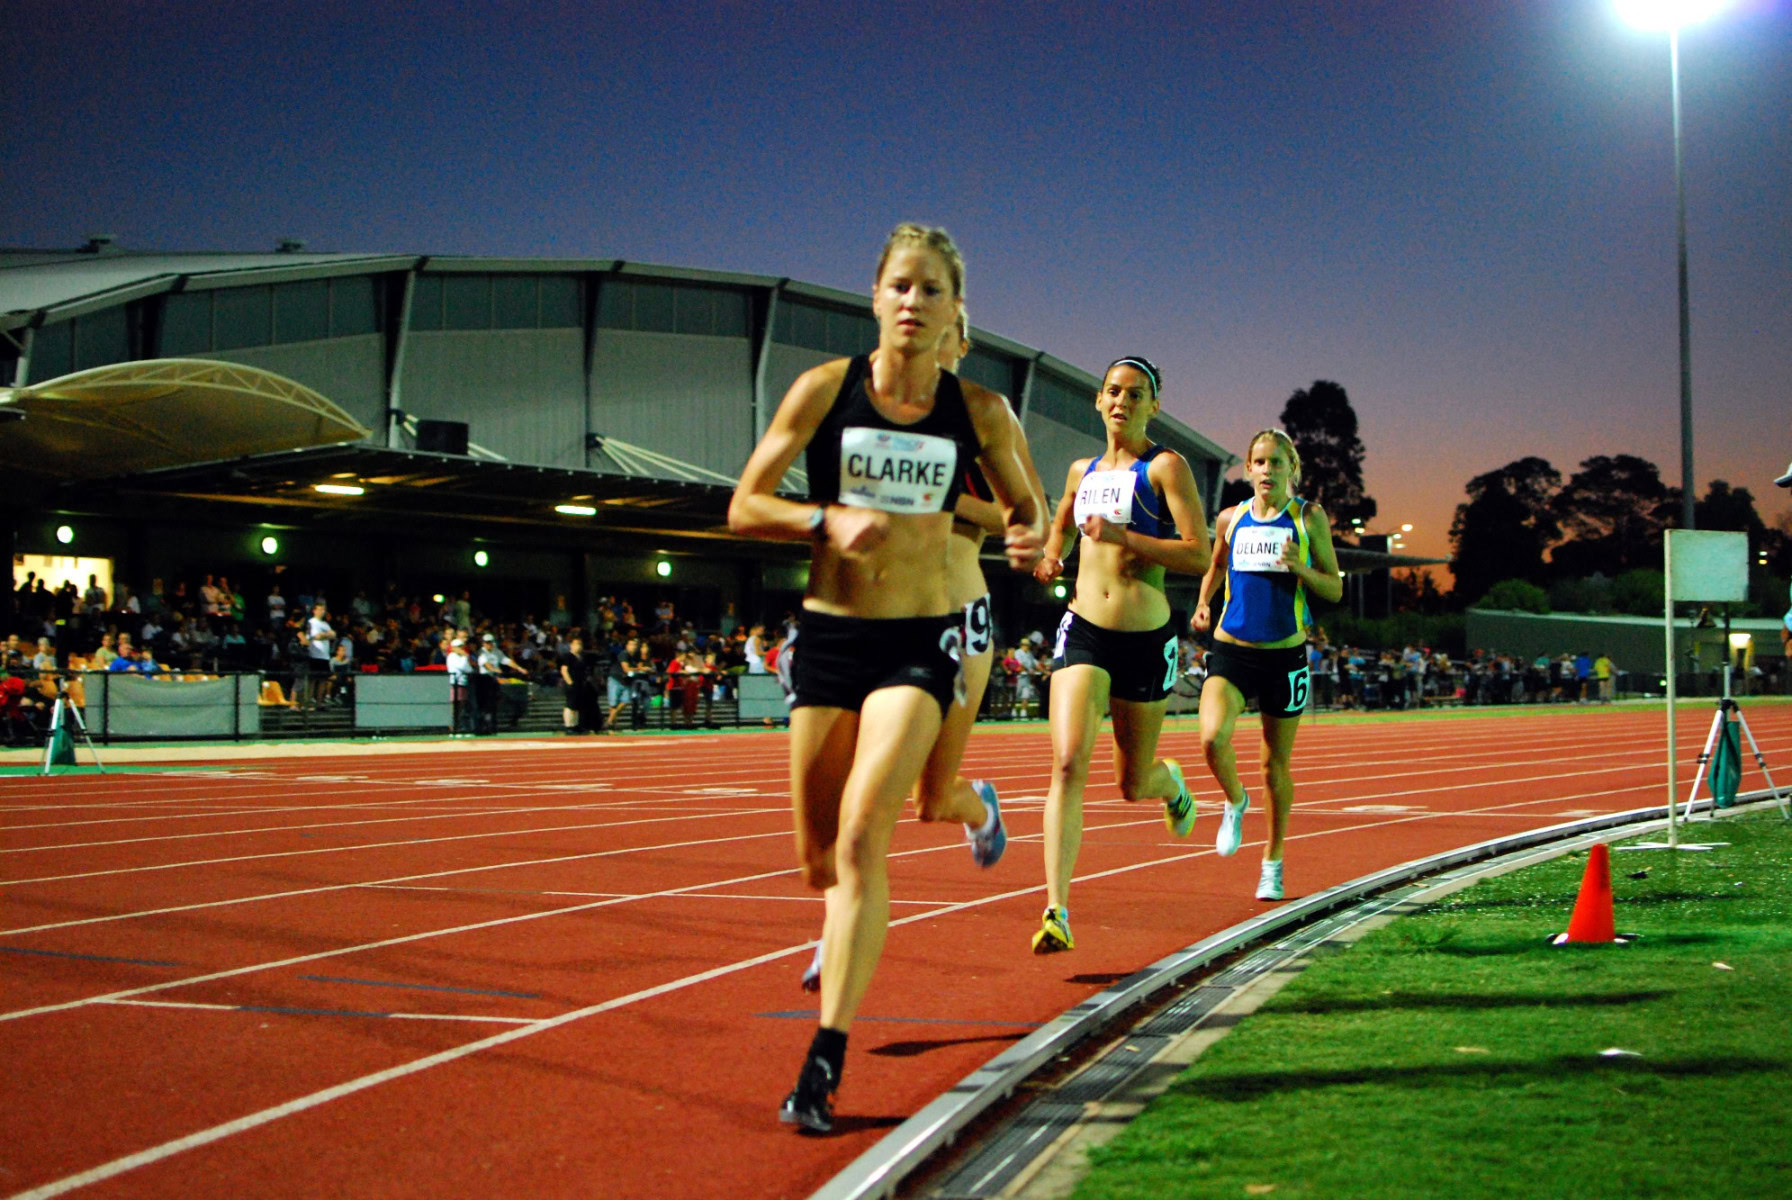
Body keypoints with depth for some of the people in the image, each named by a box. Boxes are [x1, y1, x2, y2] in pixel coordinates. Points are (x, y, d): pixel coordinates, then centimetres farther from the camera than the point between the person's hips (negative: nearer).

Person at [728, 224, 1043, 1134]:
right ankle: (850, 931, 49)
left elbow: (1023, 508, 11)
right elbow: (743, 508, -3)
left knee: (862, 838, -18)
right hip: (828, 636, 2)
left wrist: (1027, 539, -13)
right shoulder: (825, 389, -3)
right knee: (818, 859, 11)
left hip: (919, 642, -1)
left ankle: (825, 1058, -15)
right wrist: (827, 519, -21)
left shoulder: (978, 410, -1)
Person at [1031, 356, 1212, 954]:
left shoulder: (1166, 467, -4)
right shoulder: (1082, 471, 12)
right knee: (1069, 764, -17)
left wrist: (1122, 536, -21)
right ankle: (1057, 912, -20)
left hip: (1145, 639, -3)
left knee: (1133, 784, 10)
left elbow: (1200, 556, -13)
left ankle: (1171, 781, 50)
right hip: (1084, 629, 3)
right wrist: (1051, 555, 11)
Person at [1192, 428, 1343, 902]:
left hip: (1284, 653, -1)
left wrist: (1298, 567, -17)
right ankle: (1234, 802, 11)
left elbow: (1334, 590, 1)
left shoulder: (1308, 518, 0)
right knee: (1212, 738, -22)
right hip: (1230, 648, 1)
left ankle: (1273, 862, 25)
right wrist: (1203, 605, 4)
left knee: (1277, 762, 7)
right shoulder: (1231, 519, 6)